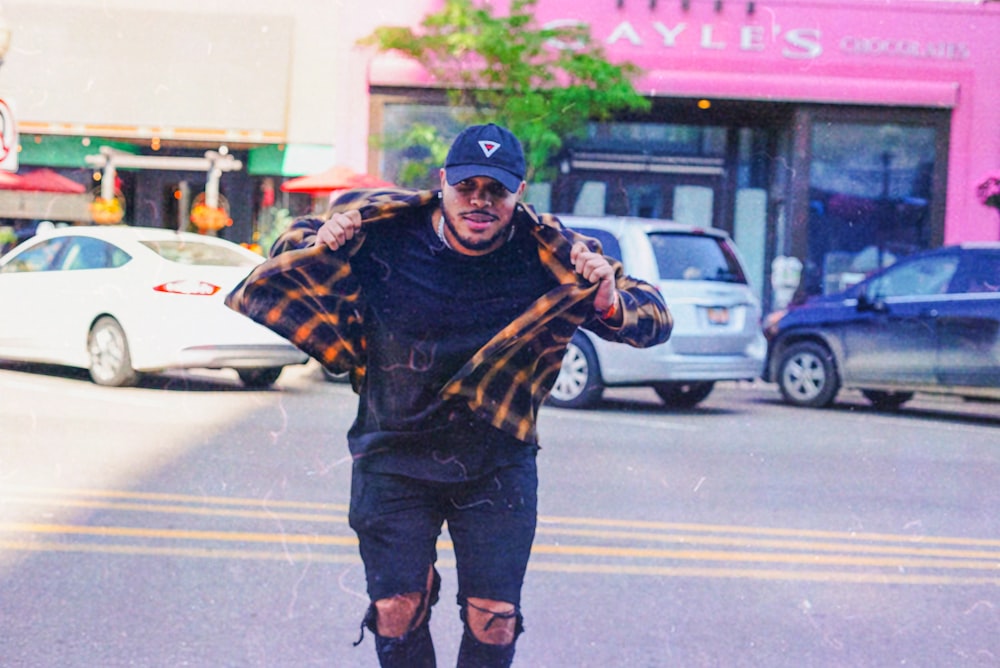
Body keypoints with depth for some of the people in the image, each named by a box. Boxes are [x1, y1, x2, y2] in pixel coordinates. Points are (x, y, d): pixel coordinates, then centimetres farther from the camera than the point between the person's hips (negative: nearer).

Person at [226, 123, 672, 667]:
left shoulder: (552, 258, -13)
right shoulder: (385, 234, -11)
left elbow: (655, 317, -9)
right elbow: (293, 249, 6)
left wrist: (611, 305, -32)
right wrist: (321, 243, -18)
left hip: (498, 464, 0)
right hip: (394, 457, 0)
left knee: (494, 620, -2)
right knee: (396, 611, -1)